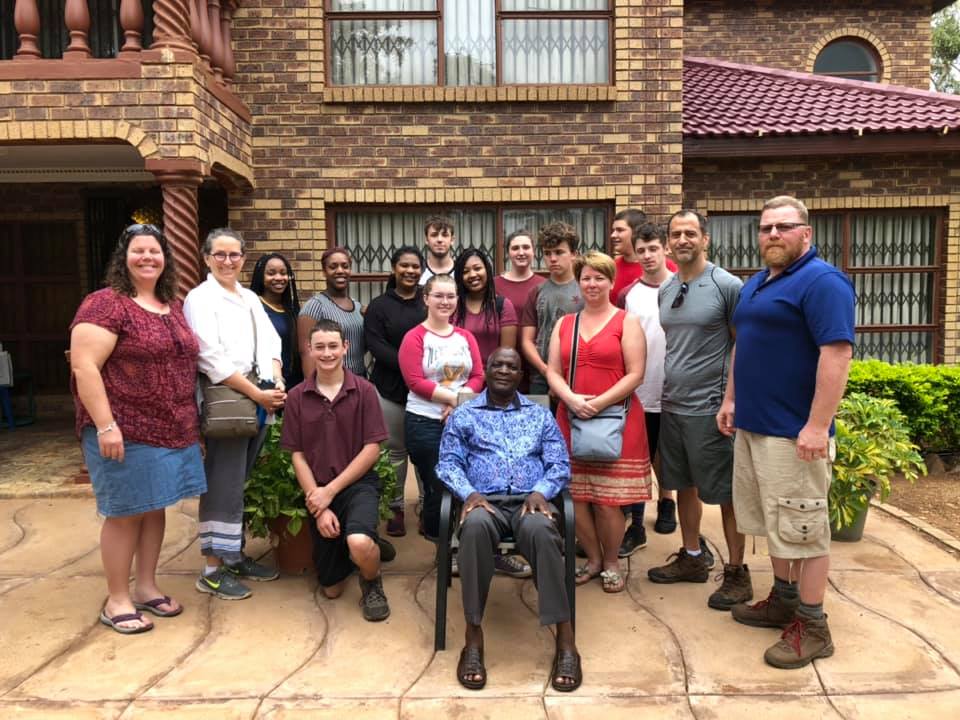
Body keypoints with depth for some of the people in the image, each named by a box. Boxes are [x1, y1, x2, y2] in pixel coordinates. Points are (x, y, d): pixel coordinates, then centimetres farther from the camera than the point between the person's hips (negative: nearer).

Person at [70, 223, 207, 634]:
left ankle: (146, 587, 30)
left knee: (155, 507, 15)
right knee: (125, 512, 3)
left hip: (172, 430, 7)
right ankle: (117, 600, 18)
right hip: (125, 431, -7)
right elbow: (84, 368, -17)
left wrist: (190, 420, 16)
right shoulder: (105, 304, -12)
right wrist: (105, 426, -21)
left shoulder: (174, 306, 12)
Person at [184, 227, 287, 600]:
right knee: (224, 485, -4)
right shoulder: (200, 299, -5)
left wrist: (277, 383, -6)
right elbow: (213, 359, -14)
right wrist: (257, 393, -15)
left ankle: (234, 555, 25)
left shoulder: (251, 299, 17)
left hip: (259, 401, 7)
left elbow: (269, 342, 12)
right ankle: (212, 569, 5)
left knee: (239, 482, 14)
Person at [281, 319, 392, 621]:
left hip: (358, 484, -2)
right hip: (318, 493, 3)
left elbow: (372, 449, -9)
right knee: (331, 588, 9)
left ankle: (372, 584, 1)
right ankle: (346, 552, 43)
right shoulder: (297, 397, -3)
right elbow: (297, 456, -1)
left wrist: (330, 490, -14)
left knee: (359, 543, -34)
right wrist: (318, 506, -10)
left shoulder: (364, 391, -8)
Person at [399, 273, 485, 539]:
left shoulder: (466, 336, 11)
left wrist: (459, 401, -13)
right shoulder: (414, 337, -3)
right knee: (435, 487, 2)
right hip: (425, 422, -4)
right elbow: (415, 381, -12)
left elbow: (478, 376, 5)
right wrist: (454, 397, -16)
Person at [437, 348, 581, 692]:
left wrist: (540, 491, -10)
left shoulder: (540, 415, 19)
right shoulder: (463, 415, 16)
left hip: (529, 500, 1)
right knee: (475, 525, -38)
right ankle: (473, 634, -28)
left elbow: (560, 465, 11)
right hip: (485, 500, 0)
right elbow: (448, 463, 8)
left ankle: (565, 639, -31)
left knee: (540, 529, -37)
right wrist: (469, 493, -13)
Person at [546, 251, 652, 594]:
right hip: (572, 420, 4)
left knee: (607, 499, -1)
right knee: (576, 496, 5)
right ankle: (593, 559, 25)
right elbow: (553, 372, 7)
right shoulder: (564, 324, 13)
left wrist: (598, 404, -15)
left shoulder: (627, 322, 1)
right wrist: (572, 400, -11)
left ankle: (611, 563, 20)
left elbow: (635, 374, -7)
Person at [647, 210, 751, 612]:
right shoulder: (665, 291, 10)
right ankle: (692, 558, 30)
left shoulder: (727, 286, -9)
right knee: (683, 485, 16)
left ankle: (737, 573, 16)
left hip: (709, 408, -7)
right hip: (671, 405, 7)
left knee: (726, 493, 3)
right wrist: (668, 389, 11)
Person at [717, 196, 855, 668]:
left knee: (802, 527, 1)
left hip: (793, 431, -9)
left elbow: (837, 353, -22)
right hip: (752, 425, 9)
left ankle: (813, 626, 14)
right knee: (774, 522, 18)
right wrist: (731, 400, 17)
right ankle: (784, 600, 32)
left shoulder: (822, 281, -14)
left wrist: (817, 425, -26)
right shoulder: (756, 284, 15)